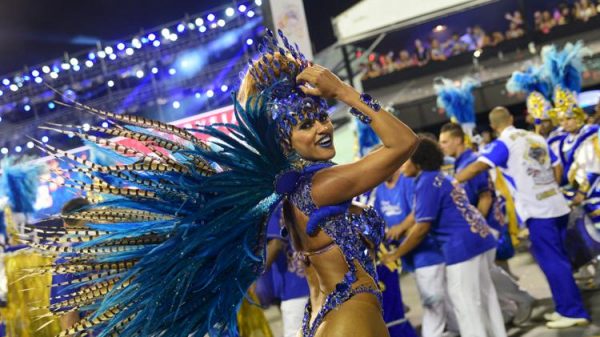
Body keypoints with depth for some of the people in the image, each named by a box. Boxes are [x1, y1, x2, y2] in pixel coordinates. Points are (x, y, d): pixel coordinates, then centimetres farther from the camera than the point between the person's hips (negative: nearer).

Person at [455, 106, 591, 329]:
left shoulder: (503, 144, -10)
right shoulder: (536, 138, 12)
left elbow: (478, 167, -23)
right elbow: (557, 168, 17)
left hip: (538, 210, -7)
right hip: (557, 205, 7)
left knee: (552, 262, 0)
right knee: (558, 259, 15)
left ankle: (573, 312, 5)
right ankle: (567, 308, 22)